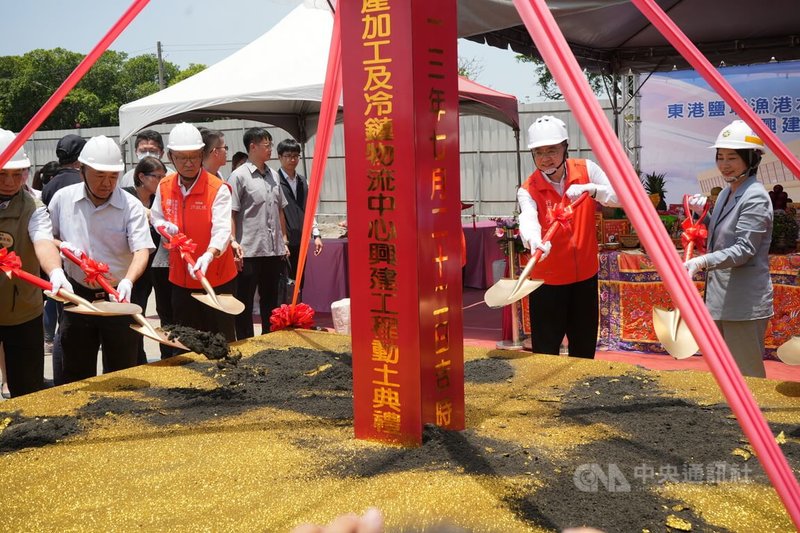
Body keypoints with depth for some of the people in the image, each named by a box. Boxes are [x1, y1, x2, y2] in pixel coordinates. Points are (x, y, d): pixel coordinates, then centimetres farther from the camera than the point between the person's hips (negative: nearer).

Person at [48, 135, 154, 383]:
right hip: (78, 297, 2)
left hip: (118, 298, -2)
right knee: (77, 375, 14)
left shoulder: (131, 206, -10)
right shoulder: (63, 198, -1)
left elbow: (142, 251, -19)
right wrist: (62, 245, -11)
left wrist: (128, 281, -37)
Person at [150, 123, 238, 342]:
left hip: (216, 277, -5)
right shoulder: (164, 187, 3)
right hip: (180, 278, 5)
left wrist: (208, 257, -42)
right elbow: (155, 217, 18)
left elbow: (222, 229, -24)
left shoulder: (217, 189, -14)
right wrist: (165, 226, -6)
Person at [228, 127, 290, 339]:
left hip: (274, 250, 7)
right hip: (249, 251, -6)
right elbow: (230, 214, -9)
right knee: (245, 303, 3)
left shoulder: (273, 175, 12)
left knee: (270, 301, 15)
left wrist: (284, 240, 15)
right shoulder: (239, 176, -7)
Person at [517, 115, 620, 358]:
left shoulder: (586, 170, -4)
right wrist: (533, 240, -56)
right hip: (547, 281, -2)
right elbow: (528, 219, -33)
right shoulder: (528, 190, -12)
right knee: (545, 352, 2)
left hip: (586, 276, 3)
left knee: (584, 351, 16)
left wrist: (590, 189, -31)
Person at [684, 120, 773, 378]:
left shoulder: (755, 197, -15)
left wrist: (703, 262, -33)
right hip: (720, 299, 10)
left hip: (745, 303, -10)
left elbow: (744, 249, -22)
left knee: (746, 376, -1)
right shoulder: (726, 193, 12)